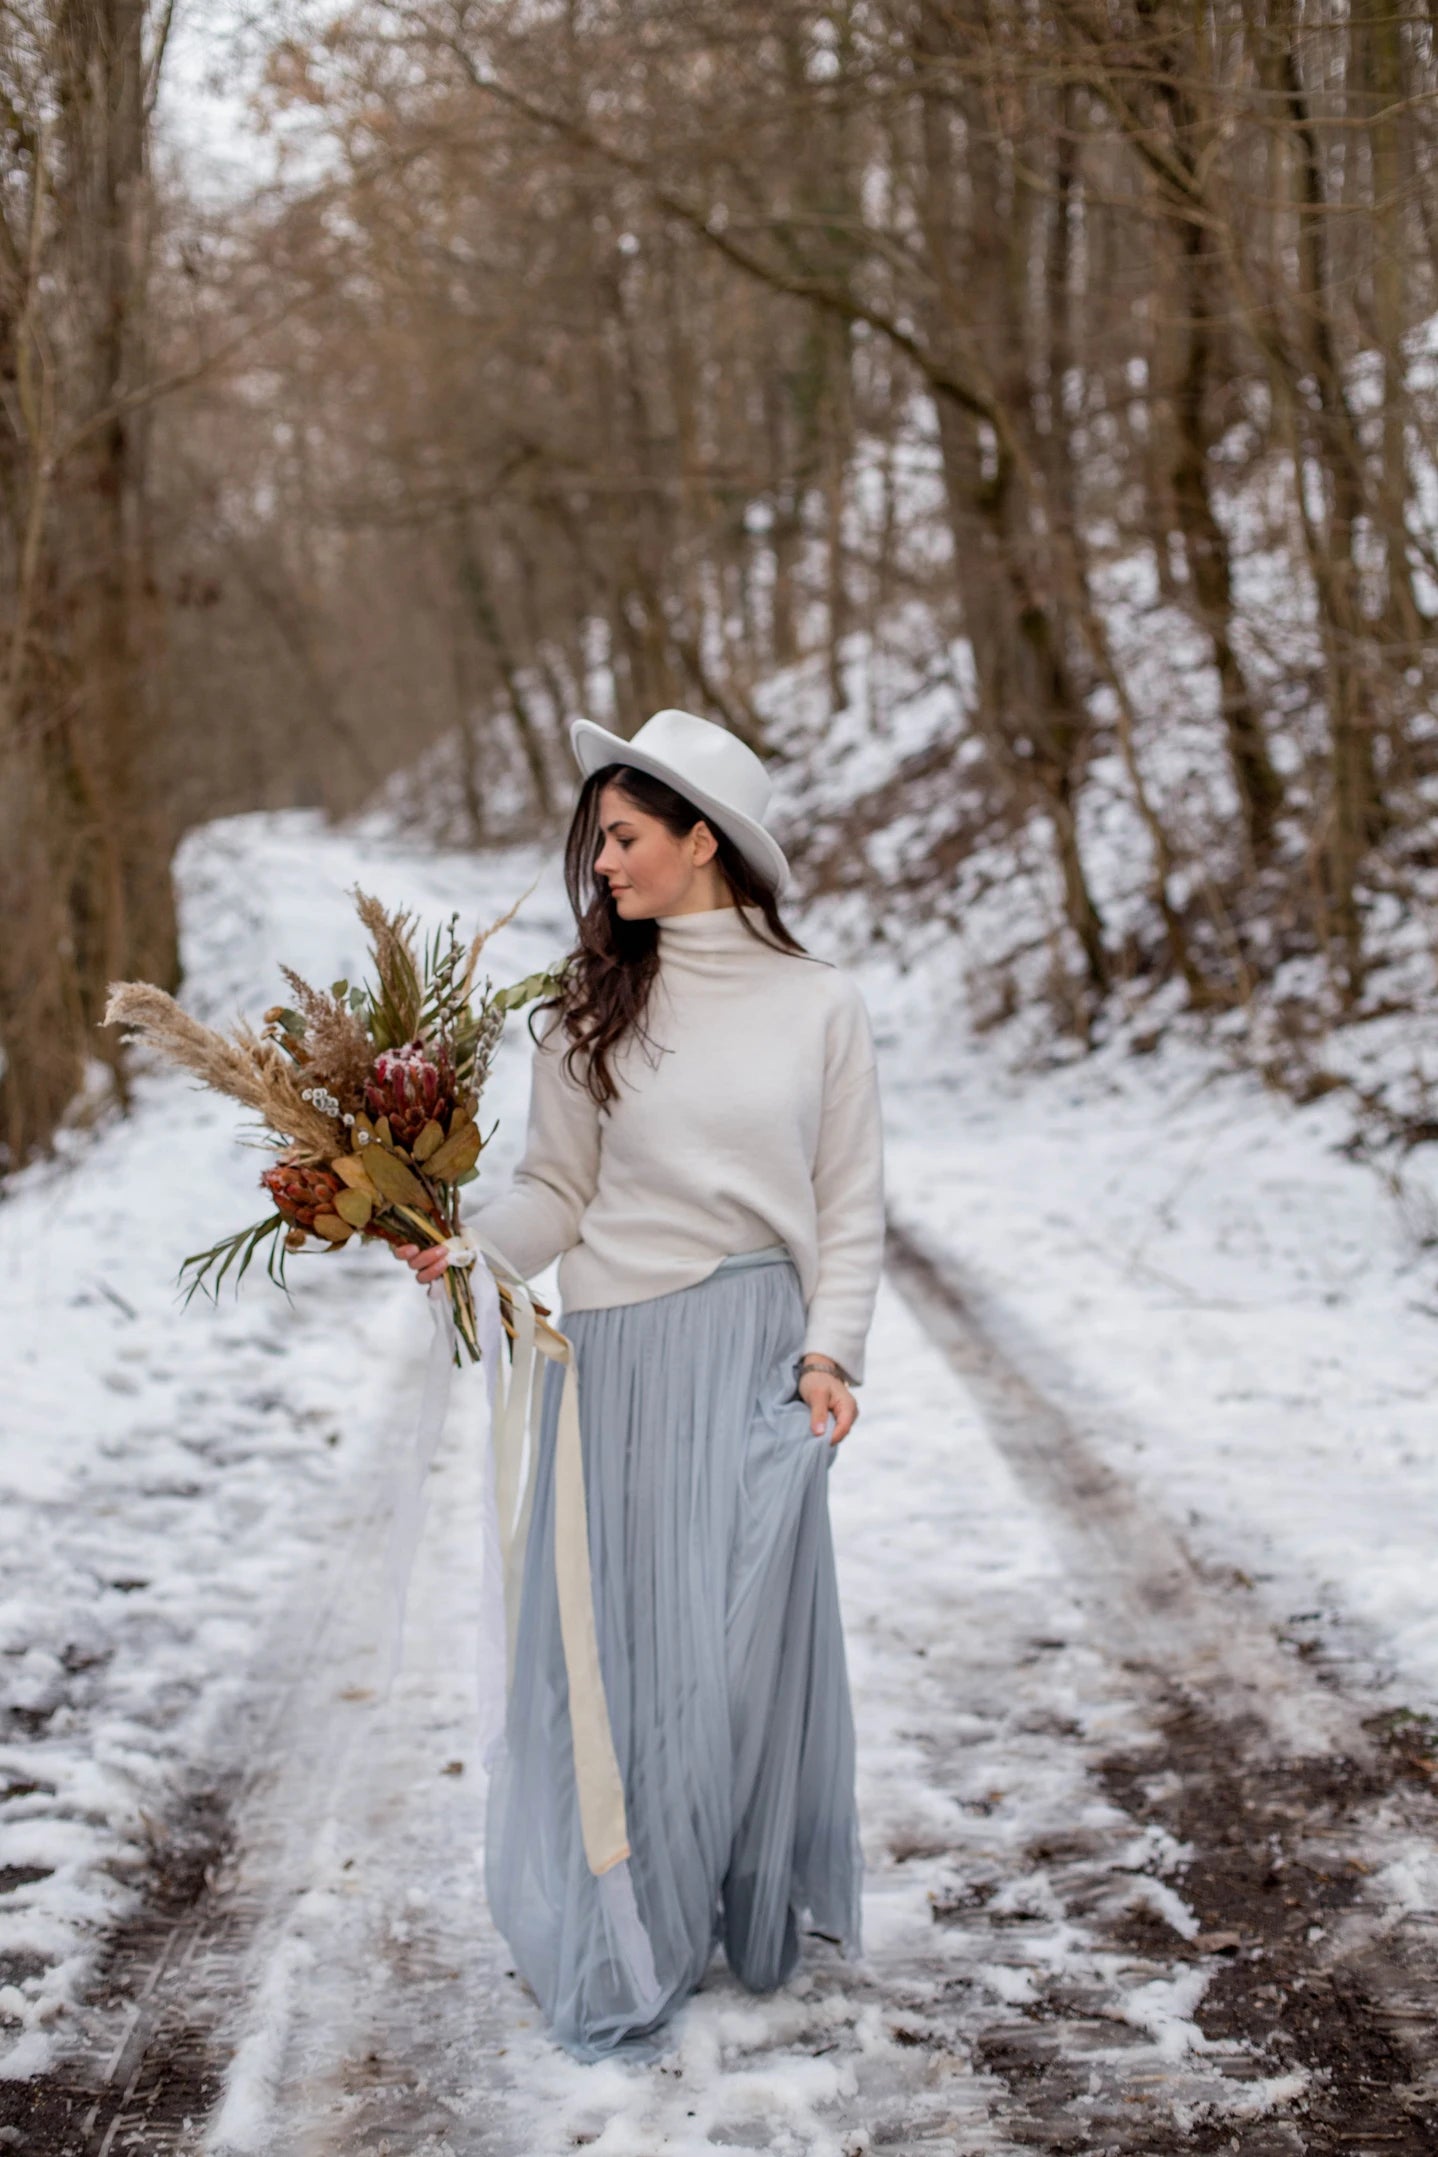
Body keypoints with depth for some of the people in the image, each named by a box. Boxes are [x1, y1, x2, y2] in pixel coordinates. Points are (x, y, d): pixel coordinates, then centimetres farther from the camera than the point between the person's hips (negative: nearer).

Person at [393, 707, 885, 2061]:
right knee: (629, 1628, 4)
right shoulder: (591, 1010, 3)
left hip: (757, 1351, 0)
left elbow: (850, 1203, 4)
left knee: (747, 1629, 4)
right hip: (619, 1349, 0)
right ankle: (630, 1943, 18)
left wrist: (829, 1349, -5)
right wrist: (465, 1245, -15)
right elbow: (558, 1191, 2)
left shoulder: (818, 1004, 2)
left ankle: (750, 1915, 23)